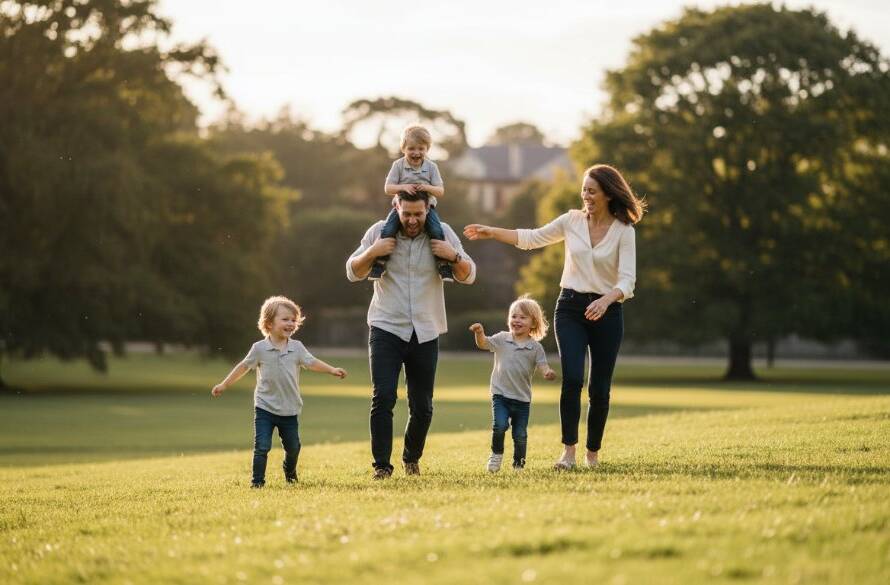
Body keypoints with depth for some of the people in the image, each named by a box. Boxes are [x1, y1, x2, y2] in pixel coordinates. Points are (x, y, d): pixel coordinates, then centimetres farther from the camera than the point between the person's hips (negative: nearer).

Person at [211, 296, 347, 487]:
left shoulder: (296, 348, -1)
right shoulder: (260, 348, -7)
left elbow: (311, 363, 1)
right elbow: (244, 366, 4)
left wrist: (332, 370, -12)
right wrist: (224, 385, 8)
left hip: (290, 410, 3)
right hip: (265, 408, -3)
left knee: (293, 447, 15)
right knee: (262, 447, -11)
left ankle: (290, 474, 40)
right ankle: (257, 481, -3)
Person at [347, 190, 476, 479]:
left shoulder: (442, 233, 0)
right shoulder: (379, 232, -1)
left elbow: (468, 276, 2)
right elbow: (353, 273, 3)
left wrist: (454, 256, -18)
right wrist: (372, 252, -15)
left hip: (425, 333, 1)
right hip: (386, 328, -1)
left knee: (422, 406, 5)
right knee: (383, 397, -16)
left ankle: (412, 458, 29)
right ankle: (381, 465, -10)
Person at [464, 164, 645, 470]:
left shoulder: (624, 231, -8)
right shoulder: (572, 220, 2)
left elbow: (627, 280, -16)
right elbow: (530, 238, 10)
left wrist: (606, 300, -36)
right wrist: (490, 232, 1)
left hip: (607, 311, -1)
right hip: (570, 307, 2)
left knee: (600, 387, 2)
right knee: (572, 378, -17)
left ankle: (593, 453, 19)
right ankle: (568, 451, -16)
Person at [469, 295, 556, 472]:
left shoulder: (535, 347, -1)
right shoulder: (502, 339, 1)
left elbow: (542, 365, -7)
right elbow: (483, 344, -5)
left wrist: (548, 372, -30)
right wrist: (479, 333, -27)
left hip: (522, 398, 1)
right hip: (500, 394, -1)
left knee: (520, 435, 5)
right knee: (500, 425, -20)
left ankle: (518, 464, 24)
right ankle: (496, 454, 5)